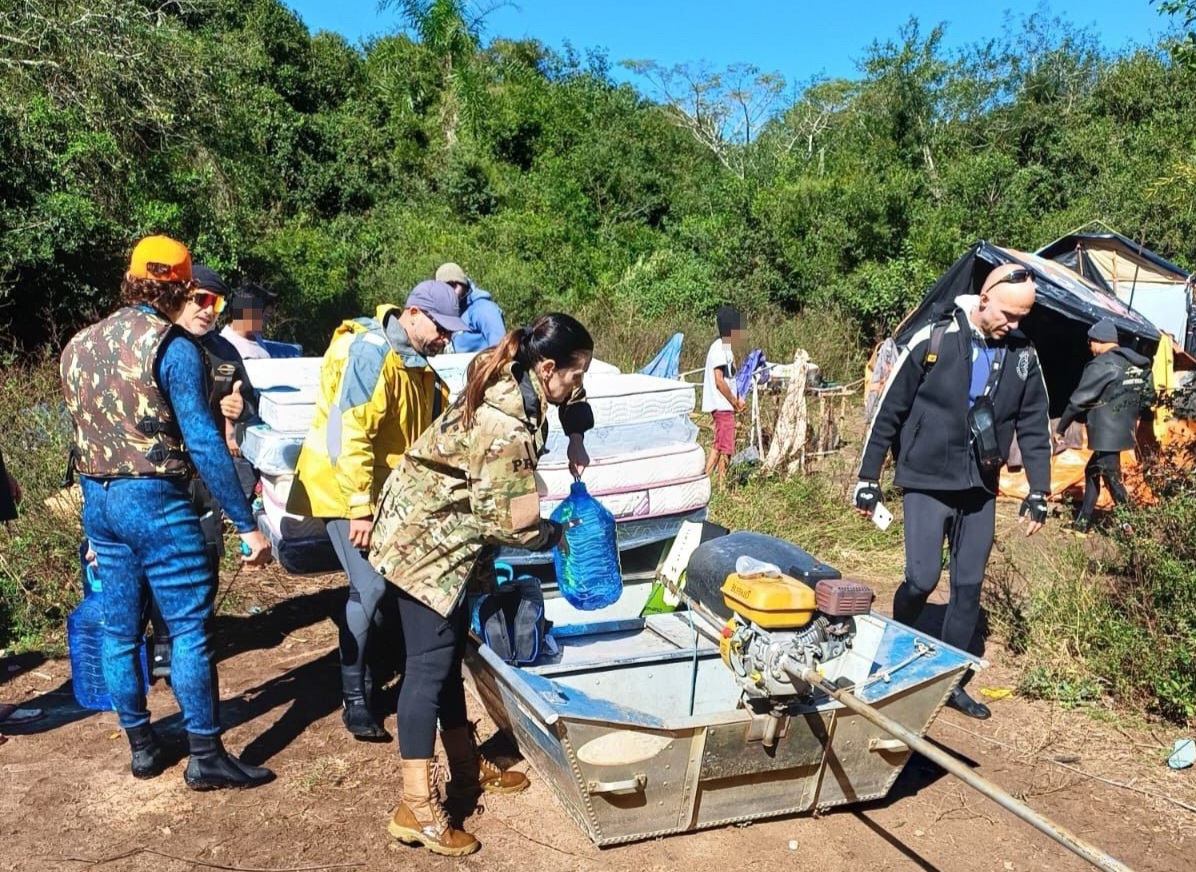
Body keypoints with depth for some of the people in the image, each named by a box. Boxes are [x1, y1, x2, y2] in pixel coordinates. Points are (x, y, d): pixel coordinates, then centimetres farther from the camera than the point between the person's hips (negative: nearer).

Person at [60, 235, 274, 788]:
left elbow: (81, 433, 14)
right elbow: (202, 443, -17)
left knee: (119, 631, 14)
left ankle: (141, 749, 27)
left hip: (97, 502, 8)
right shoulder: (170, 346, -12)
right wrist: (247, 525, -14)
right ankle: (206, 758, 6)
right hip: (155, 499, -7)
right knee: (190, 629, 0)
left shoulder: (78, 346, 10)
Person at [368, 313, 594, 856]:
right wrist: (558, 536, -8)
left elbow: (568, 395, 22)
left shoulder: (513, 380, -2)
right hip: (427, 539, -10)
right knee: (429, 664, -6)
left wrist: (575, 439, 10)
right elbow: (504, 522, -23)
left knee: (449, 653, 16)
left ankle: (467, 770, 29)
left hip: (439, 530, 10)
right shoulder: (508, 428, -29)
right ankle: (417, 809, 1)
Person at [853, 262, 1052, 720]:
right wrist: (867, 479, -3)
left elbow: (1034, 427, 11)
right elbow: (889, 412, -5)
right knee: (922, 578, -11)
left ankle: (950, 680, 22)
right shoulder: (933, 341, -10)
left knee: (969, 588, 7)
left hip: (980, 489, 4)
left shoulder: (1023, 356, 3)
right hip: (926, 484, -4)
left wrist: (1039, 492, 7)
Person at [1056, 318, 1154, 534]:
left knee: (1112, 480, -4)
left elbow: (1079, 400, -13)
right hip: (1124, 431, 9)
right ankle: (1082, 522, 26)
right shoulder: (1139, 364, 10)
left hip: (1106, 434, -9)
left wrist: (1060, 428, -3)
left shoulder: (1101, 365, -15)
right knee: (1092, 472, 19)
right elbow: (1149, 396, 17)